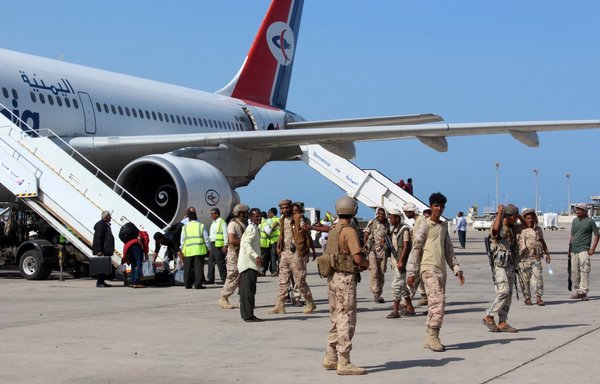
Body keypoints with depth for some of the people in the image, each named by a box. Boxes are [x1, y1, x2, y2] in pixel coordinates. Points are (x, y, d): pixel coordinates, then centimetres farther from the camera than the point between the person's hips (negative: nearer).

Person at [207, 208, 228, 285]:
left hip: (219, 245, -9)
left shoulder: (222, 222, -8)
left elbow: (225, 234, -13)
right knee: (211, 261, 10)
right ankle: (210, 279, 15)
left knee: (220, 262, -8)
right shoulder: (213, 223, 20)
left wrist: (225, 245, -19)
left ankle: (224, 279, -3)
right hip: (213, 244, 9)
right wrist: (210, 245, 19)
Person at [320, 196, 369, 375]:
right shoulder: (349, 231, -15)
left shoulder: (333, 230, 12)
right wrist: (366, 263, 0)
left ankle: (331, 358, 22)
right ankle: (344, 362, -4)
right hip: (345, 278, -9)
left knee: (336, 319, 17)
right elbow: (358, 257, -22)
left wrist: (360, 263, 14)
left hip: (333, 277, 9)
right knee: (347, 321, -5)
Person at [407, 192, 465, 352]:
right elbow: (415, 249, -6)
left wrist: (456, 268, 16)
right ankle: (432, 336, -14)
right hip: (428, 268, -7)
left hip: (441, 270, 7)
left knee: (436, 303, 6)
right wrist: (411, 272, -11)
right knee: (438, 300, -18)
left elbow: (449, 250, 24)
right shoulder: (425, 226, -3)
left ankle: (430, 338, 10)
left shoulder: (444, 226, 19)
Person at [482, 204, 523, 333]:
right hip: (500, 266, -9)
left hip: (511, 266, 9)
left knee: (508, 295, 6)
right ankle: (489, 317, -7)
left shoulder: (512, 228, 14)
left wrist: (519, 215, 12)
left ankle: (502, 323, 8)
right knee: (503, 293, -17)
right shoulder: (498, 229, -12)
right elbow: (495, 228, -38)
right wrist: (500, 212, -25)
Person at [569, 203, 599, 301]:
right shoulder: (574, 221, 15)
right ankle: (578, 291, 17)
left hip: (584, 251, -6)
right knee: (574, 272, 7)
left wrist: (593, 248, -10)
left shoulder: (589, 221, -2)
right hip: (574, 251, 6)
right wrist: (569, 250, 18)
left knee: (584, 271, -11)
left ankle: (583, 292, -10)